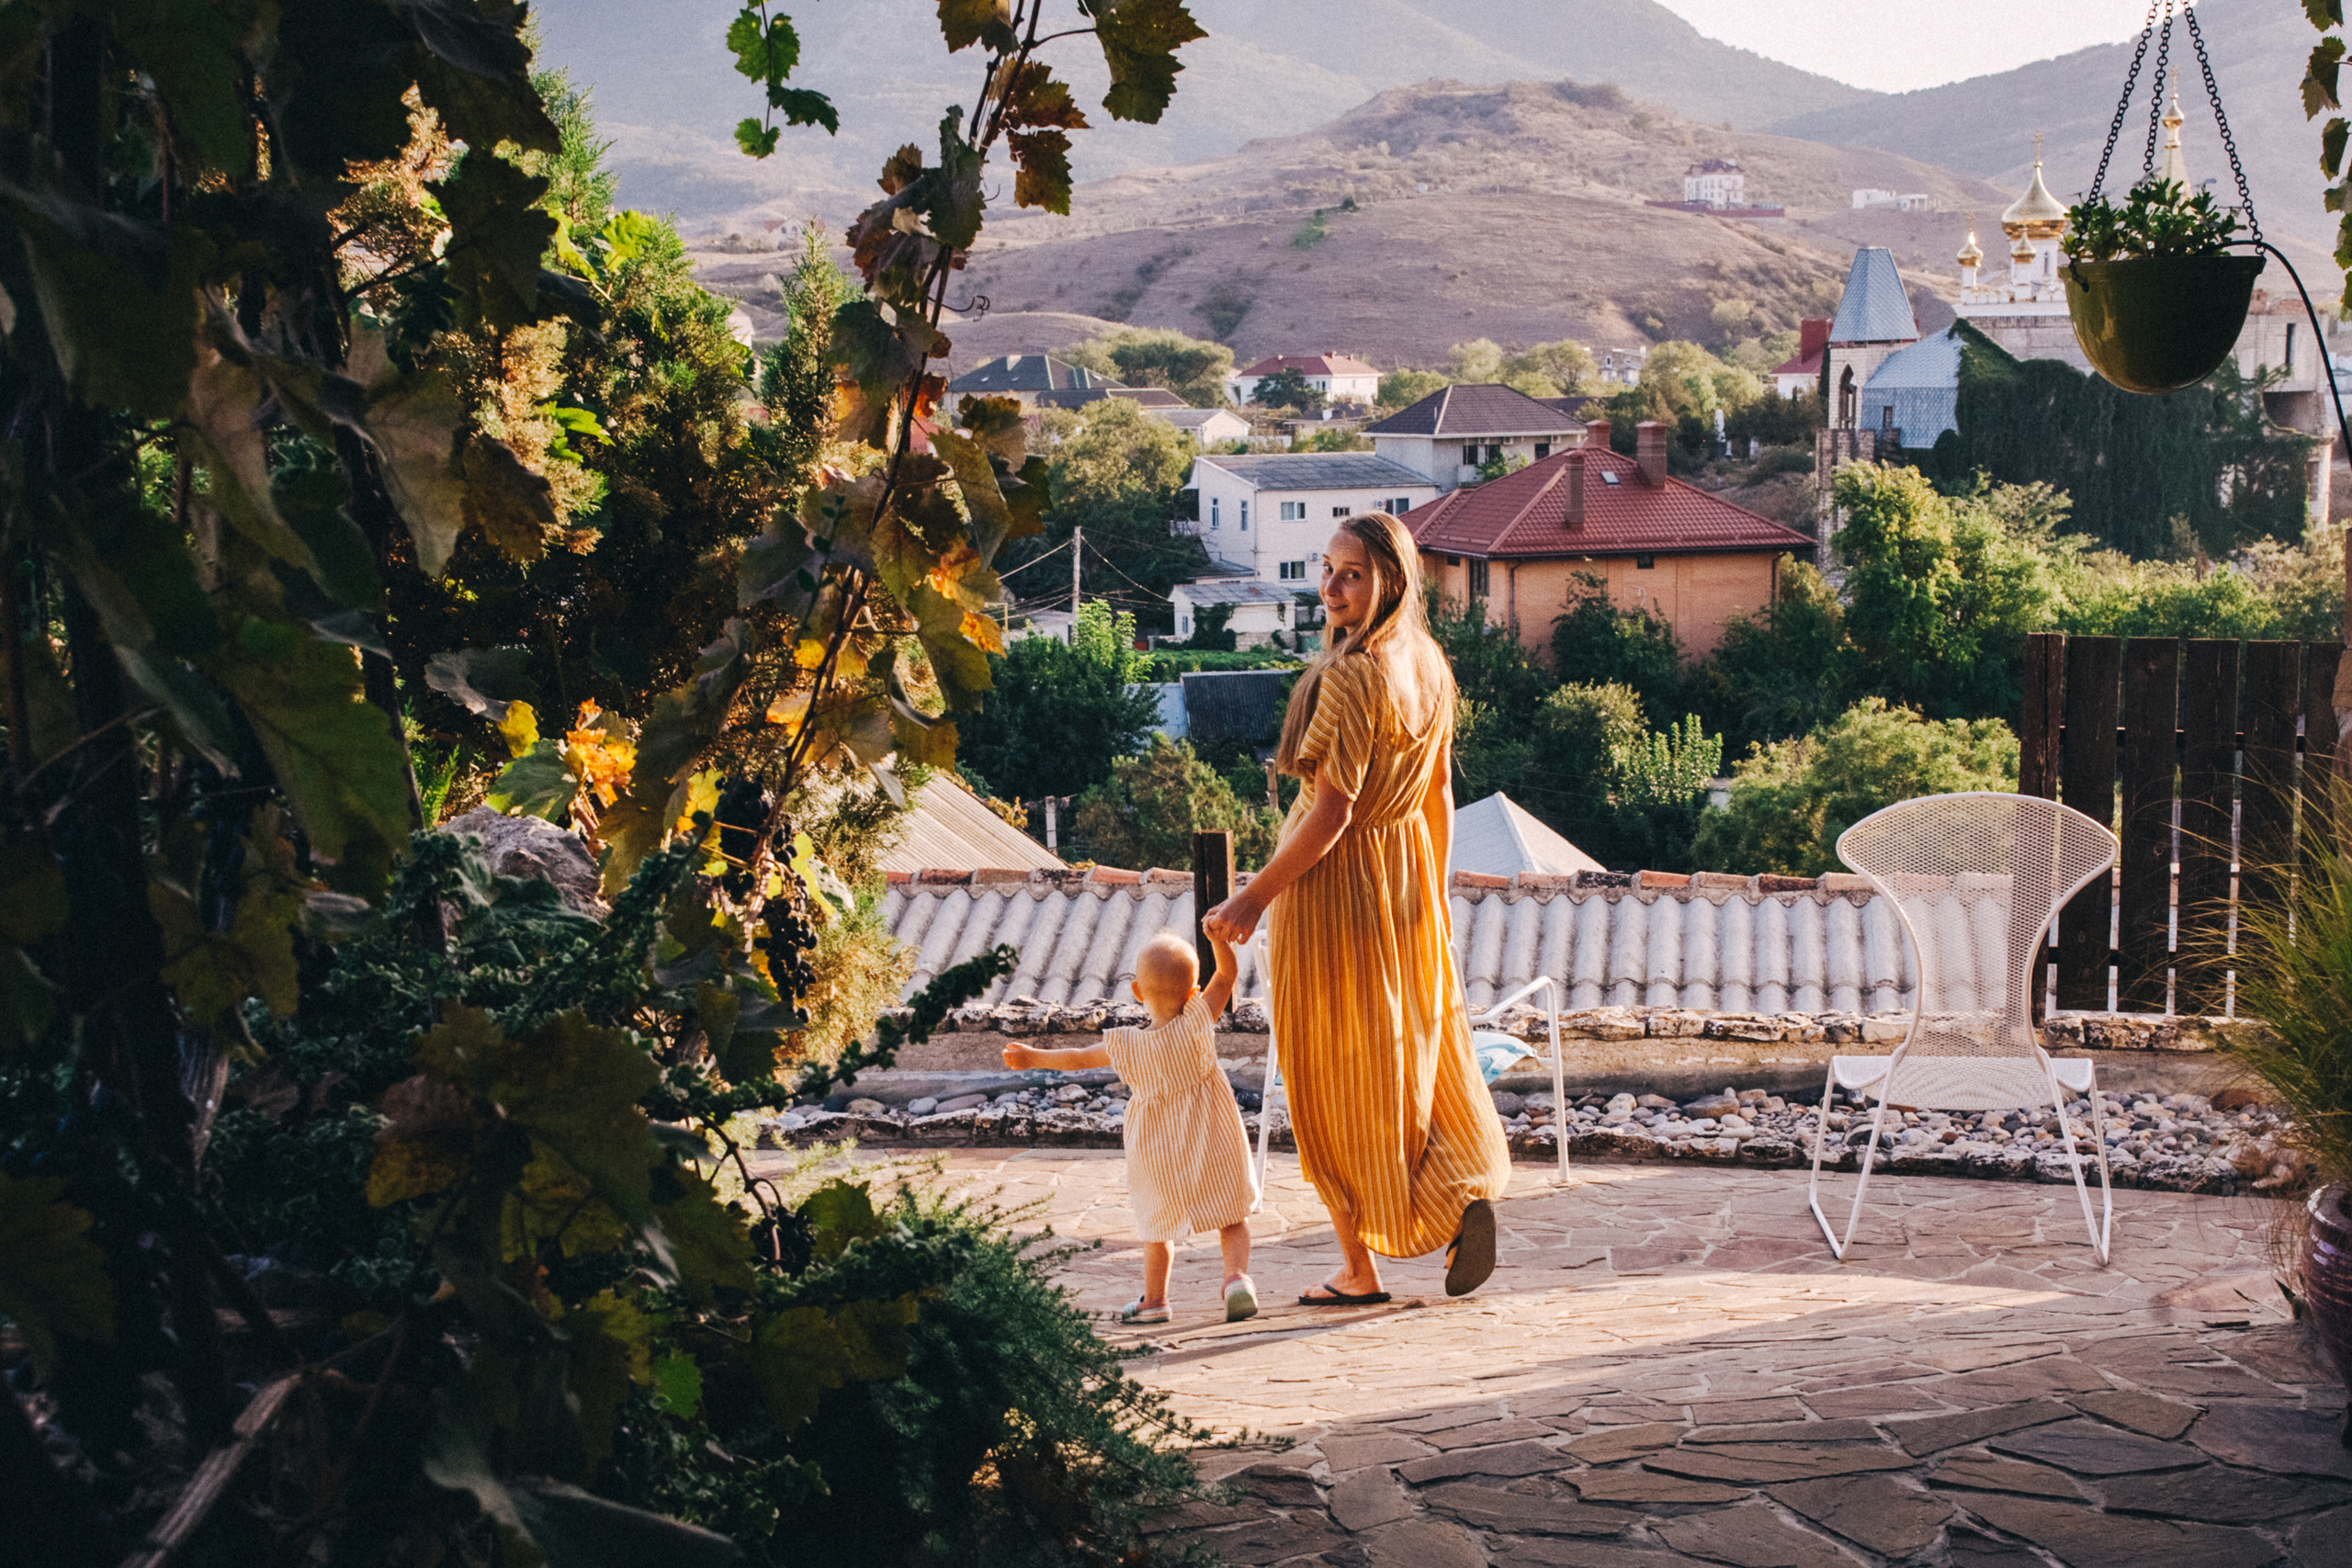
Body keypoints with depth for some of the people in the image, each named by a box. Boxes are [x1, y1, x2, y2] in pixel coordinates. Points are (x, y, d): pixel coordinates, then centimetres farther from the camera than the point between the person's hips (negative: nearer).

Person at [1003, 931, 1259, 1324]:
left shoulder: (1128, 1047, -10)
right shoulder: (1197, 1023, -15)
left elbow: (1078, 1058, 5)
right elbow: (1227, 973, -6)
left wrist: (1034, 1057, 19)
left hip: (1160, 1157, 1)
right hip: (1214, 1144, -1)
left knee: (1159, 1224, 21)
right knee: (1233, 1220, 11)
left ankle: (1154, 1299, 29)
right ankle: (1236, 1276, -12)